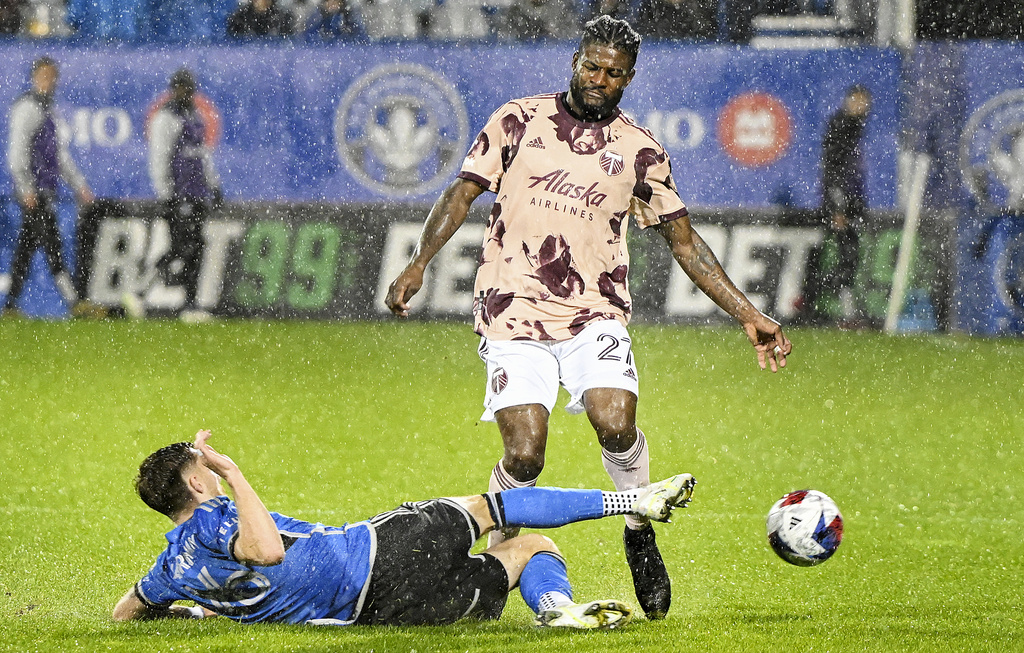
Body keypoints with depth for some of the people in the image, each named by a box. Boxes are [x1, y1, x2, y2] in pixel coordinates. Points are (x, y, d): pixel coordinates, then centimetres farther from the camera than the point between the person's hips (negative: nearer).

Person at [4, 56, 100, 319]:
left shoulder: (49, 108, 20)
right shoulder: (27, 107, -8)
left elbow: (60, 152, 27)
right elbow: (17, 151, -14)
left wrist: (79, 186, 24)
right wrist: (27, 189, -20)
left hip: (46, 188, 9)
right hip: (33, 188, -9)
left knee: (26, 246, 9)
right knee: (51, 243, -12)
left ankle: (10, 306, 12)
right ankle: (75, 303, -18)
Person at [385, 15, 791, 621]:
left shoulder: (640, 151, 8)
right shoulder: (519, 120, 5)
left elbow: (684, 241, 13)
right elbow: (463, 193, 4)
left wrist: (750, 316, 9)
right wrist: (419, 262, -12)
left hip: (595, 314, 1)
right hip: (513, 311, -1)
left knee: (616, 422, -24)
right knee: (524, 453, -15)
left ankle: (640, 532, 2)